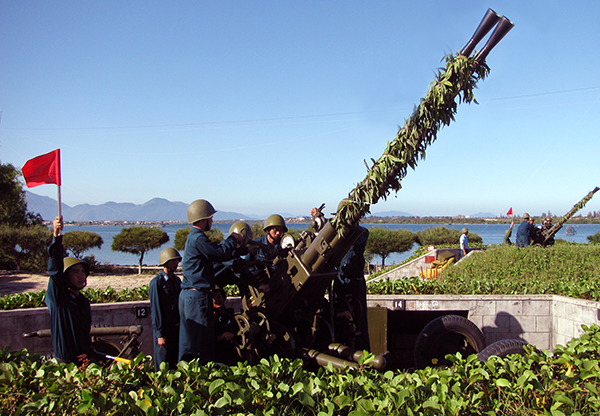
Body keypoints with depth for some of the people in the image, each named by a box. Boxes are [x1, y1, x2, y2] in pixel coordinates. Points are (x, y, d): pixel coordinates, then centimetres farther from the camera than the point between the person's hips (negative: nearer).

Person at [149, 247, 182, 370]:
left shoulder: (177, 280, 11)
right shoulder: (157, 282, -11)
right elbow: (155, 309, -13)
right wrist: (160, 334, -15)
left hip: (176, 327, 7)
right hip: (164, 328, -7)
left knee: (175, 363, 13)